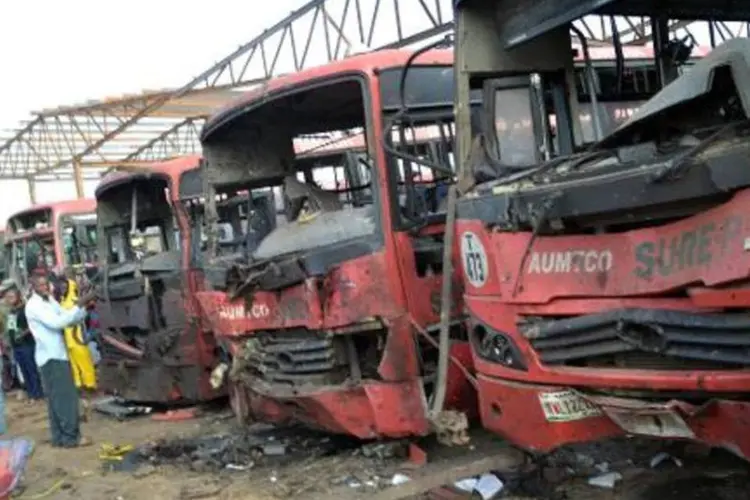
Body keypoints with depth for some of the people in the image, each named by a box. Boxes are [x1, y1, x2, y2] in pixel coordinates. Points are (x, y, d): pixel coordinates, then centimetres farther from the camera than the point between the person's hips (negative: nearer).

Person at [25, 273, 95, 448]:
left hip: (57, 355, 9)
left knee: (57, 399, 11)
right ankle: (71, 437, -4)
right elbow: (57, 323, -26)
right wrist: (79, 304, -26)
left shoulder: (50, 301, 14)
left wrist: (84, 307, -5)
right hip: (50, 357, -9)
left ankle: (59, 437, 16)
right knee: (66, 397, -8)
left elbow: (70, 320, 12)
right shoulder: (33, 305, -14)